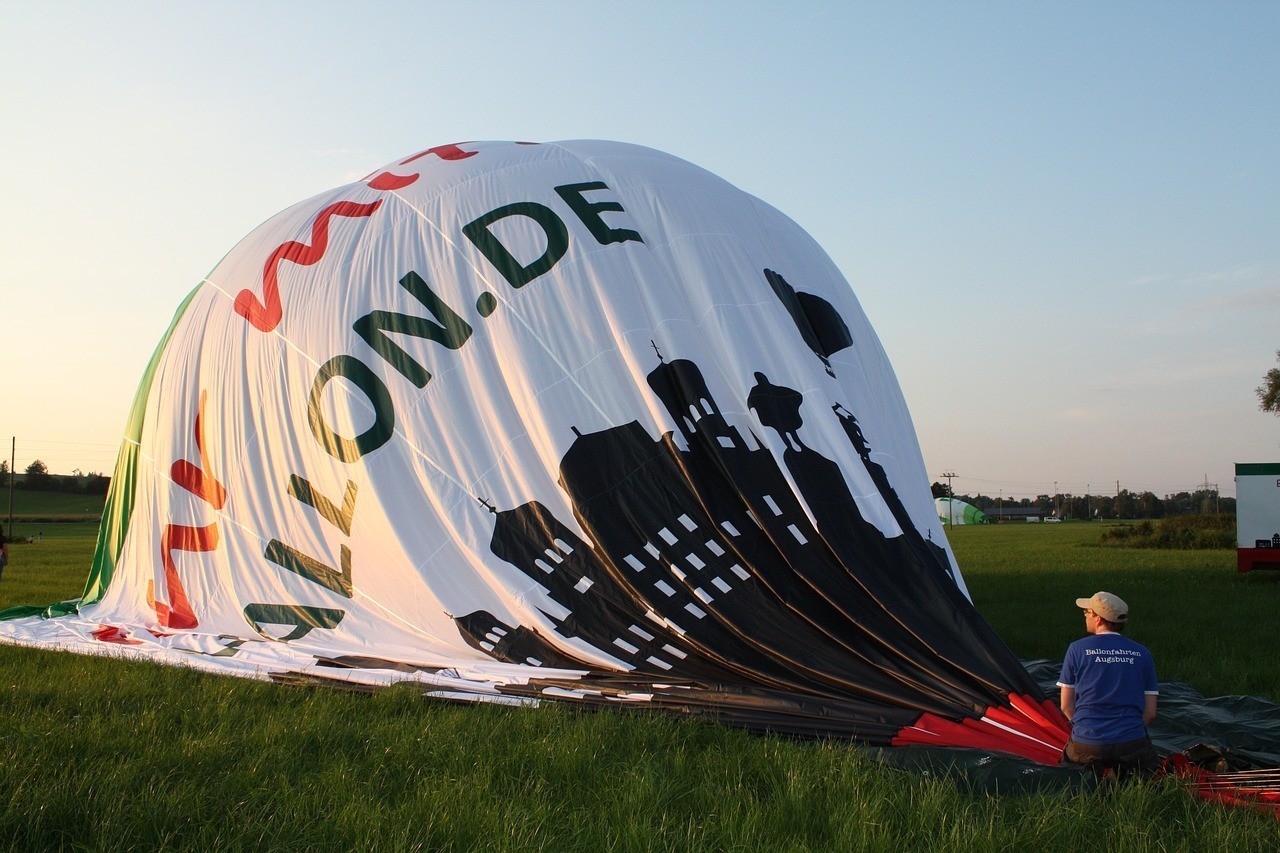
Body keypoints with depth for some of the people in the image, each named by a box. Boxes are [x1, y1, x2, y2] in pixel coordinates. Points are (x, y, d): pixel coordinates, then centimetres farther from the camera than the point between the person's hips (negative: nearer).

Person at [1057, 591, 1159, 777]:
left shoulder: (1077, 649, 1)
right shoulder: (1141, 653, 7)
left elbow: (1066, 706, 5)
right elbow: (1150, 712, 7)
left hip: (1087, 745, -1)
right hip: (1131, 744, 1)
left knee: (1067, 757, 28)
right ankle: (1129, 771, -4)